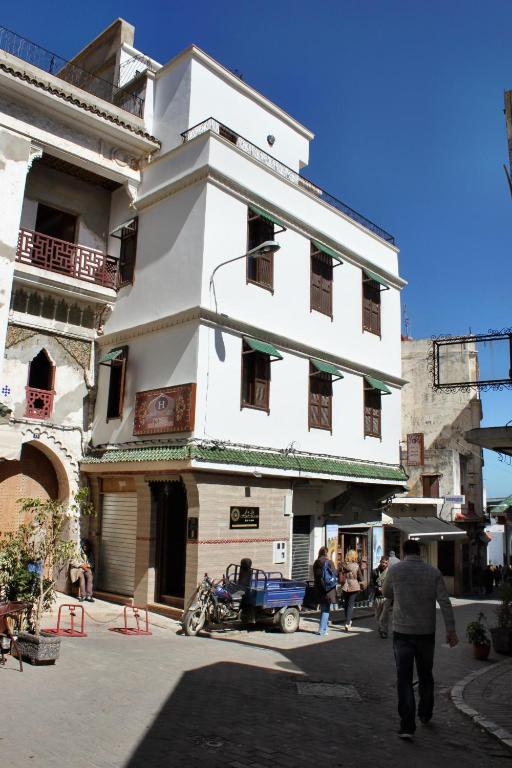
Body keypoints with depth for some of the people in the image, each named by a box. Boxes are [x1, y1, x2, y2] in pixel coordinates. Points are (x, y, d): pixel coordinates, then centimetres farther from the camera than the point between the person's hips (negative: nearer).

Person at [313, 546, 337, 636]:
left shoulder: (315, 563, 5)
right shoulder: (329, 562, -12)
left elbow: (315, 576, 11)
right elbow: (335, 574, -8)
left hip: (318, 589, 5)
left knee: (323, 609, 17)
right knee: (326, 609, 2)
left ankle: (324, 628, 21)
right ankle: (322, 629, -1)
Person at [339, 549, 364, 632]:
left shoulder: (343, 565, -3)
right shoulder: (356, 565, -9)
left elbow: (341, 576, 3)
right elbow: (360, 578, -2)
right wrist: (361, 586, 12)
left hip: (345, 587, 3)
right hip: (354, 587, -3)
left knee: (346, 604, 18)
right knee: (351, 605, 0)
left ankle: (348, 621, 28)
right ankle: (347, 624, -9)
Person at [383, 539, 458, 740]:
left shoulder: (395, 570, -4)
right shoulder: (433, 572, -1)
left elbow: (386, 594, 12)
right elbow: (444, 601, -9)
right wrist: (451, 630, -7)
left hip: (402, 632, -2)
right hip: (426, 632, 2)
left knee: (404, 679, 2)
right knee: (425, 675, 22)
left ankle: (407, 725, -4)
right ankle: (425, 714, 36)